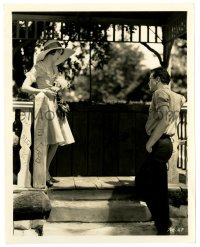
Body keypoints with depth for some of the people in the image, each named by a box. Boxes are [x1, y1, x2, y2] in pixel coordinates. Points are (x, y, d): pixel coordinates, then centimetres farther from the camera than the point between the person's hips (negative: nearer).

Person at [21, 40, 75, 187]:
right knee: (47, 141, -12)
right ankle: (44, 175, -4)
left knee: (56, 141, 4)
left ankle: (45, 172, 14)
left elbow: (62, 88, 25)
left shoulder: (55, 68, 17)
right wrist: (43, 91, -22)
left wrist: (65, 88, 3)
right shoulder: (39, 67, -5)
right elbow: (24, 87, -13)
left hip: (56, 106, 8)